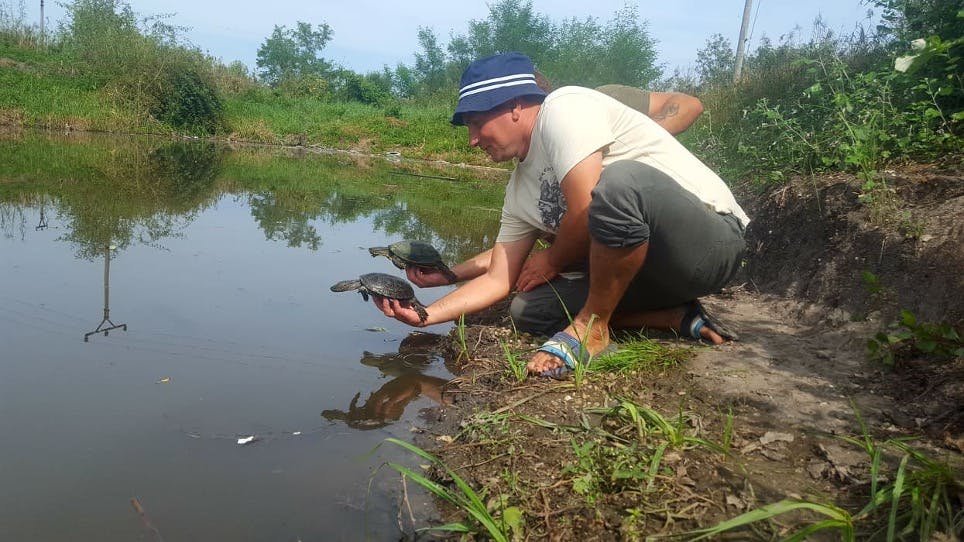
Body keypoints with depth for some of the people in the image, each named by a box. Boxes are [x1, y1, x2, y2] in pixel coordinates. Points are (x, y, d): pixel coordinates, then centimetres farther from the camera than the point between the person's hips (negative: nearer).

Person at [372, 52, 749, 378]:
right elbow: (498, 279, 8)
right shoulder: (520, 190, 8)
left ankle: (592, 328, -17)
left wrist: (552, 262, -4)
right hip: (650, 265, 8)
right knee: (529, 309, -2)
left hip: (714, 237, -8)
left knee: (621, 180, -37)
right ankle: (675, 317, 1)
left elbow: (586, 216, -24)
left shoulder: (565, 107, -15)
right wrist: (426, 314, 0)